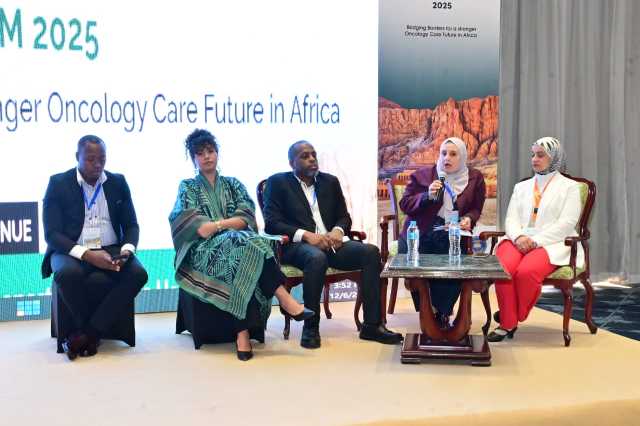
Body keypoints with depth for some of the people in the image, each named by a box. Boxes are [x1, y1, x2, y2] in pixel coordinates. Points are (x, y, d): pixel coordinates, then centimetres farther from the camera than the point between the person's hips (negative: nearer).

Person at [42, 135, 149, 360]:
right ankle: (93, 334, -12)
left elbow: (131, 225, 9)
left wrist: (126, 250, -15)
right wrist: (87, 254, -23)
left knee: (138, 273, -28)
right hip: (72, 251, -2)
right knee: (68, 274, -37)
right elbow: (52, 233, -7)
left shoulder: (118, 183, 9)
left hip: (111, 250, 3)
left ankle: (86, 334, -21)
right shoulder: (58, 183, 0)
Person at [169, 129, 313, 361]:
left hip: (237, 242, 3)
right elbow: (198, 228, -1)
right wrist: (229, 224, -10)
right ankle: (284, 297, -37)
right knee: (244, 243, -35)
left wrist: (216, 224, -11)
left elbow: (246, 217, 4)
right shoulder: (187, 187, 16)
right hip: (205, 249, -2)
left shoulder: (233, 184, 22)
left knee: (245, 244, -36)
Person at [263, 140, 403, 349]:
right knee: (317, 257, -38)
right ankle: (310, 327, -23)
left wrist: (338, 230, -5)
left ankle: (372, 325, -18)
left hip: (329, 243, 5)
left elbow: (344, 216, 20)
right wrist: (306, 235, -18)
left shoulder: (330, 181, 21)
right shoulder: (277, 183, 7)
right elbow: (271, 223, -4)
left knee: (370, 251, -21)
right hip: (296, 245, -4)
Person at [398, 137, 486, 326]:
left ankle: (442, 314, 1)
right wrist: (427, 196, -13)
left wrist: (469, 219, -7)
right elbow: (404, 204, 4)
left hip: (452, 237, 0)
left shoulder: (475, 178, 11)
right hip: (420, 235, 0)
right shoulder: (422, 175, 7)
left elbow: (475, 209, 17)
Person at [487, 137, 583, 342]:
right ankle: (507, 323, -20)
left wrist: (535, 241, -15)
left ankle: (516, 316, -10)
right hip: (519, 241, 4)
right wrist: (518, 237, -12)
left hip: (552, 244, -3)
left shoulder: (569, 186, 10)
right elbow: (511, 219, 12)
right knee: (503, 268, -31)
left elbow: (566, 223, -3)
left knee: (526, 271, -35)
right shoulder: (521, 187, 25)